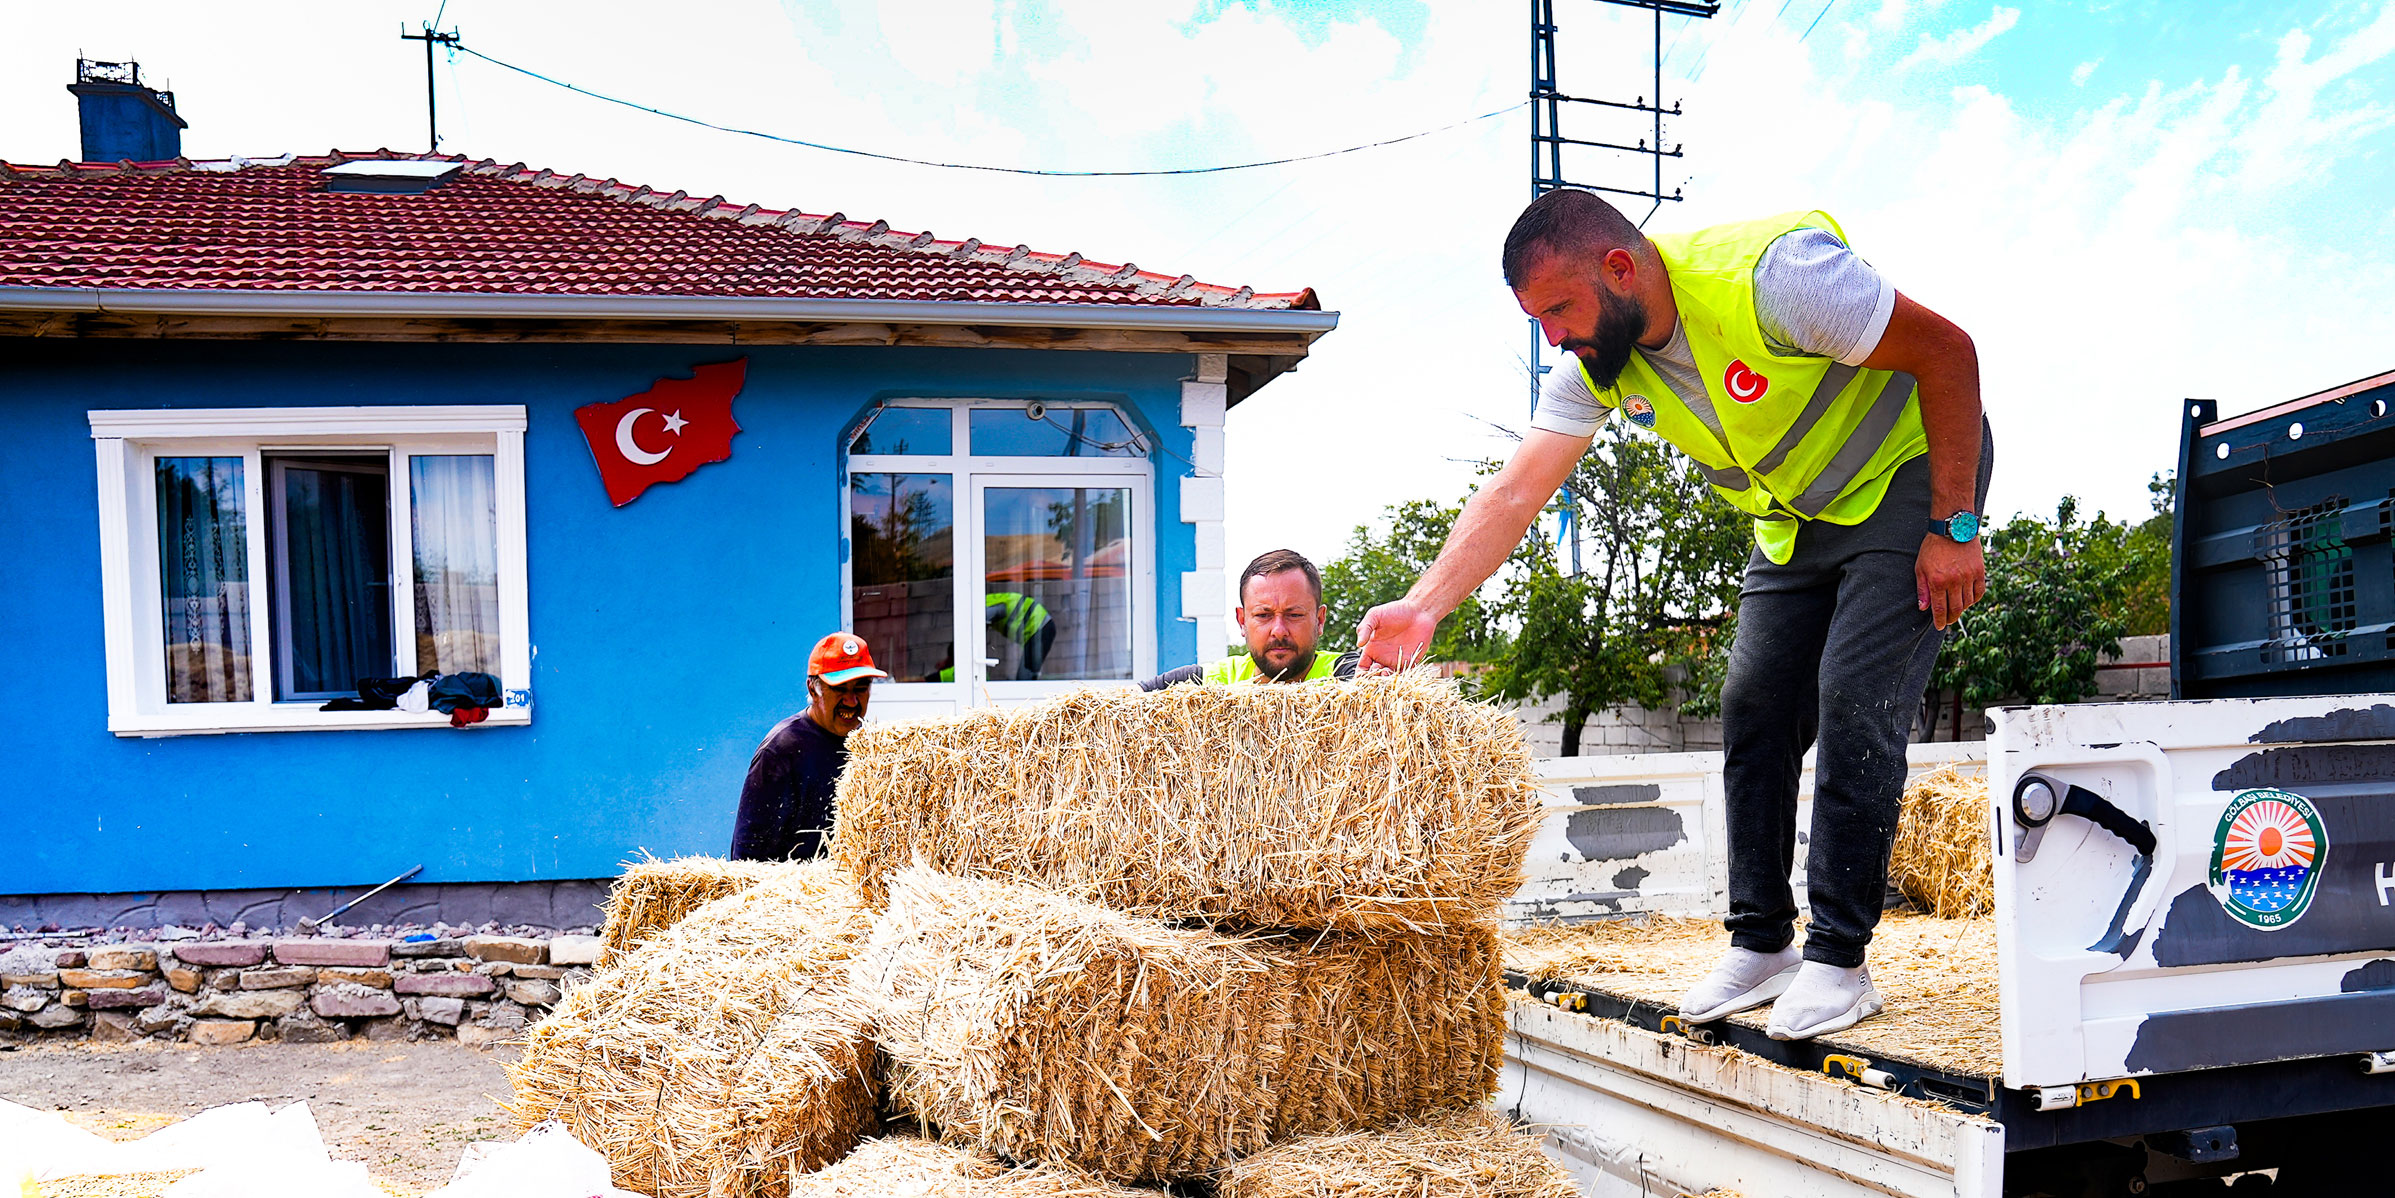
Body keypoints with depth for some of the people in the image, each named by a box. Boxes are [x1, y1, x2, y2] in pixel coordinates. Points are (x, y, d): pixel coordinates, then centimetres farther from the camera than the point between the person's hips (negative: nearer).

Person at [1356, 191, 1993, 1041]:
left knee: (1855, 703, -17)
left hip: (1909, 478, -7)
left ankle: (1838, 961, -9)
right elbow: (1514, 494, -13)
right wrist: (1423, 607, -25)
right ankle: (1761, 945, 11)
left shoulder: (1769, 276, -33)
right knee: (1754, 709, 1)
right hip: (1795, 518, 7)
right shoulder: (1595, 364, -12)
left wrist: (1955, 528, -22)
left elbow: (1947, 350, -24)